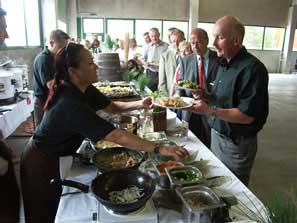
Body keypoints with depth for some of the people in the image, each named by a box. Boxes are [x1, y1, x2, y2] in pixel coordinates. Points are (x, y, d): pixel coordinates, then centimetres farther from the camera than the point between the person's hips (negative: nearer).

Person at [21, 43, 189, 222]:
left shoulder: (85, 89, -9)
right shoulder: (71, 105, -37)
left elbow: (112, 107, 2)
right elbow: (116, 136, -42)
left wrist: (138, 105, -15)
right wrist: (160, 149, -42)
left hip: (58, 156, 8)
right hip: (42, 162, -8)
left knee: (57, 208, 25)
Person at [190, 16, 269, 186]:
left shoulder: (252, 68, -21)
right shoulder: (224, 63, 6)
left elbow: (247, 116, -24)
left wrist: (210, 111, -30)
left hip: (237, 144, -7)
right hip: (217, 134, 8)